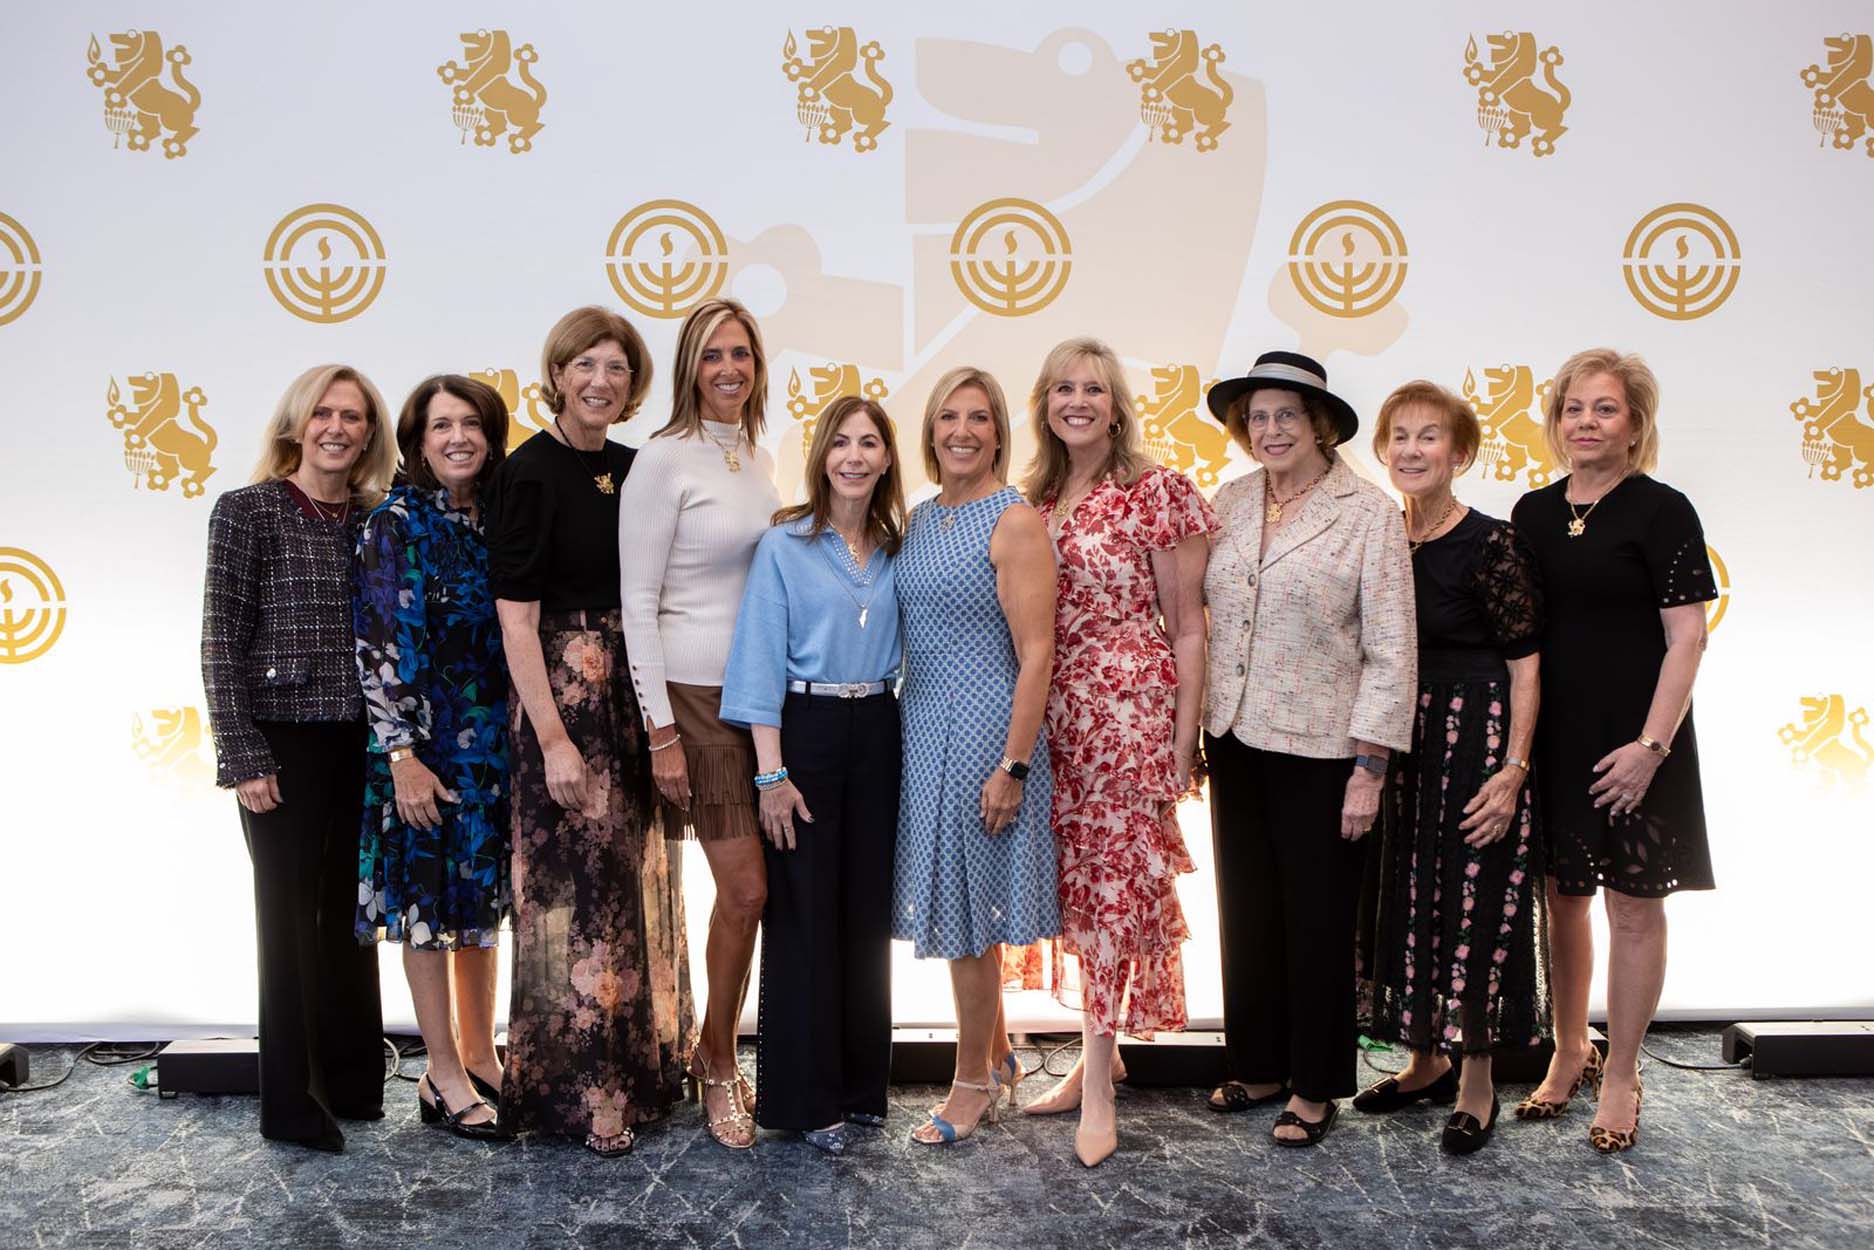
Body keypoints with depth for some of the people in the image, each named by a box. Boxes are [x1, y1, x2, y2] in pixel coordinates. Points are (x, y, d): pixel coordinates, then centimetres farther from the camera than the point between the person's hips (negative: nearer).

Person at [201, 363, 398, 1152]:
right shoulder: (248, 510, -5)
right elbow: (221, 641, -8)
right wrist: (243, 758, -13)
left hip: (362, 743, 4)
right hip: (284, 740, -4)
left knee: (351, 911, 13)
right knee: (290, 913, 3)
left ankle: (352, 1081, 26)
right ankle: (292, 1102, 15)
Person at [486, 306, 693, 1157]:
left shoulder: (630, 468, 10)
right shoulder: (529, 473, -10)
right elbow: (515, 617, -13)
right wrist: (553, 738, -18)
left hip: (633, 692, 7)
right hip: (561, 693, -7)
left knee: (634, 878, 14)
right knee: (576, 888, -1)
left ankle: (635, 1067, 29)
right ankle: (575, 1090, 13)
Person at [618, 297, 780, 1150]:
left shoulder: (759, 459, 11)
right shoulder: (664, 460, -9)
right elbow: (637, 604, -11)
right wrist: (661, 730, -14)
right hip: (695, 695, -6)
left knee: (753, 888, 8)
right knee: (745, 888, -5)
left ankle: (714, 1051, 27)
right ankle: (718, 1069, 16)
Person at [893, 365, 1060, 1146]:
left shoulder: (1014, 522, -11)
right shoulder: (920, 519, 10)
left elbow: (1036, 656, -15)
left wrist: (1014, 767, -19)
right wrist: (910, 729, 11)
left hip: (983, 729, -7)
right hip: (925, 727, 7)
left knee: (967, 910, 2)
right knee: (958, 904, 15)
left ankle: (972, 1082, 20)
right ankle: (998, 1058, 33)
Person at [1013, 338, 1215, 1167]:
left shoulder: (1158, 493, -5)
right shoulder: (1037, 497, 11)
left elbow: (1187, 628, -5)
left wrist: (1182, 744, -8)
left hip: (1131, 709, -5)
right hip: (1052, 714, 6)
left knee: (1117, 884, -3)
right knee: (1079, 883, 12)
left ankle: (1098, 1084, 6)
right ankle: (1094, 1059, 26)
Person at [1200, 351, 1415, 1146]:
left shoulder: (1369, 513, -8)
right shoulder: (1229, 504, 5)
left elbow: (1391, 650, -10)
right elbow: (1196, 614, 8)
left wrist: (1370, 767, -13)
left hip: (1319, 749, -5)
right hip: (1235, 742, 5)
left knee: (1317, 921, 7)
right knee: (1246, 910, 14)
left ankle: (1315, 1087, 24)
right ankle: (1258, 1065, 32)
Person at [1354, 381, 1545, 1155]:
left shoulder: (1491, 545, -11)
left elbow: (1525, 667, -13)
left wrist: (1513, 771, -19)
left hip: (1476, 741, -6)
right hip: (1398, 744, 6)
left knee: (1475, 905, 2)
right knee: (1409, 898, 13)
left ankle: (1476, 1083, 17)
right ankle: (1427, 1059, 30)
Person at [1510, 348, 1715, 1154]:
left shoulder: (1661, 512, -6)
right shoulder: (1534, 512, 9)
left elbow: (1686, 637, -10)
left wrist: (1651, 744, -17)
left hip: (1631, 739, -5)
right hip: (1553, 734, 5)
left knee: (1633, 905, 4)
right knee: (1562, 898, 13)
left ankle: (1620, 1076, 18)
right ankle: (1570, 1054, 30)